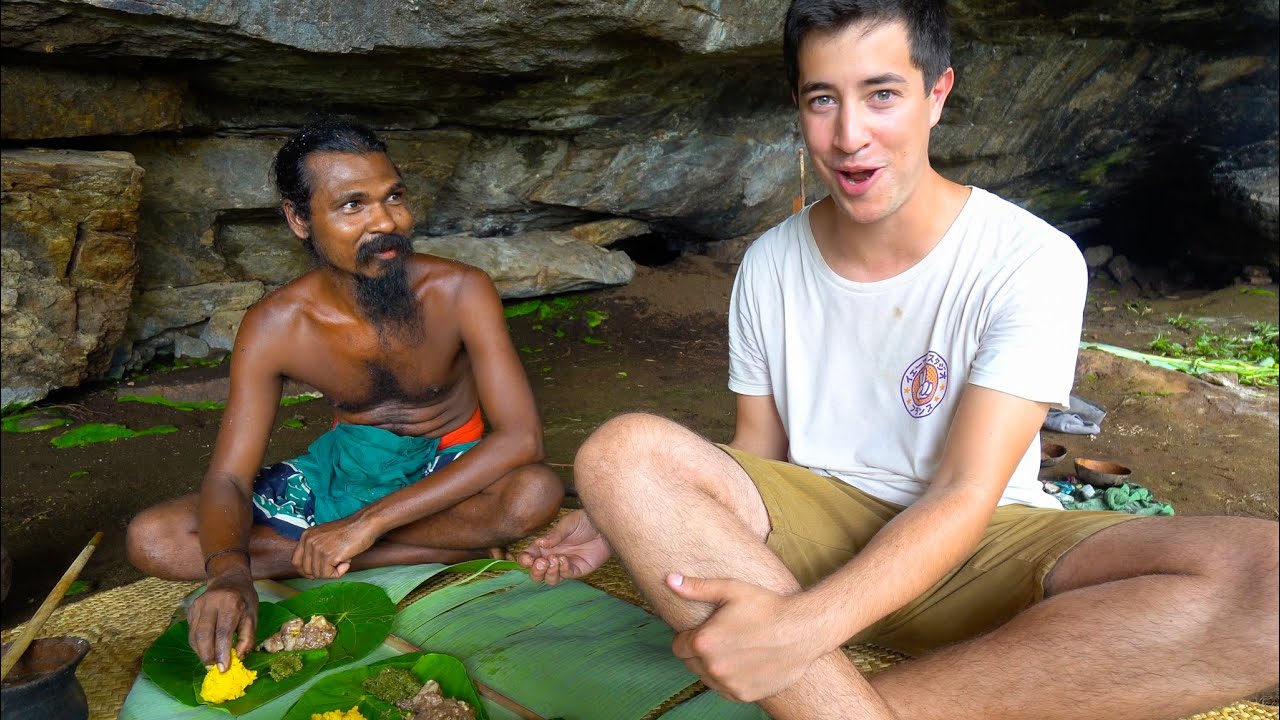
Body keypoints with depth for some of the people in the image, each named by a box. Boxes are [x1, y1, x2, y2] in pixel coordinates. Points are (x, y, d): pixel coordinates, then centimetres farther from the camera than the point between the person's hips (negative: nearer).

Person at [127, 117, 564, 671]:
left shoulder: (460, 292, -23)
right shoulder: (274, 327, -17)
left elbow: (521, 438, -31)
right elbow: (227, 479, -17)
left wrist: (366, 522, -36)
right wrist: (229, 572, -41)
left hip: (448, 469, -1)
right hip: (345, 465, 2)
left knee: (535, 493, -38)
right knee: (151, 540, -15)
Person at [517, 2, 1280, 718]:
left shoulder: (1031, 259, -12)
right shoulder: (769, 265, 0)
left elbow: (964, 495, -19)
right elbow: (757, 450, 6)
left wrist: (805, 626, -35)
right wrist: (633, 523, -13)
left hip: (978, 550, -1)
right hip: (813, 527, 2)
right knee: (622, 450, -25)